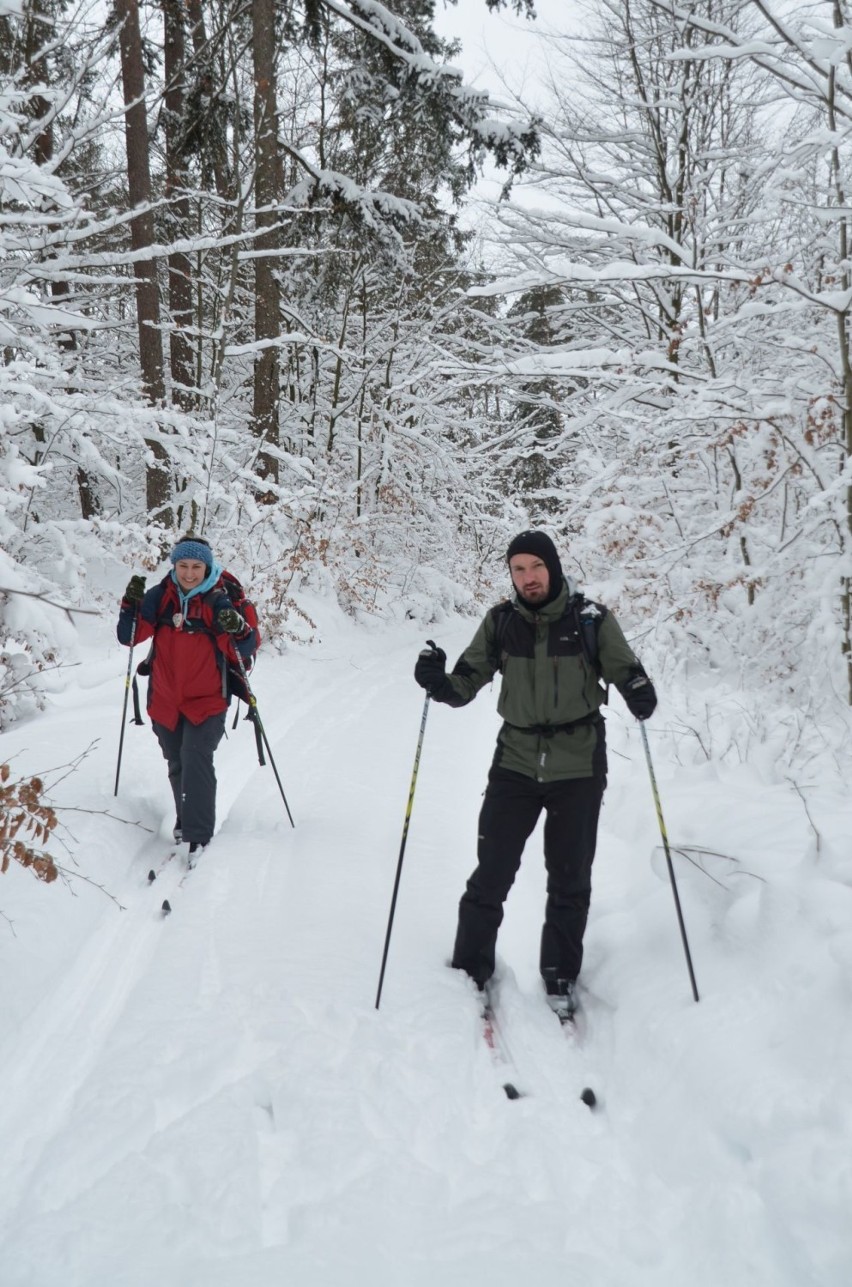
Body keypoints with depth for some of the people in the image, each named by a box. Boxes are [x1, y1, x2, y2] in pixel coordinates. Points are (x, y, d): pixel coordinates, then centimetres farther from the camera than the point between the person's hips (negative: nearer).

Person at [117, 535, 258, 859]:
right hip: (165, 701, 4)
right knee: (177, 765, 17)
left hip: (207, 701, -4)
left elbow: (245, 652, -12)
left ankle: (198, 836, -18)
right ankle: (186, 820, 37)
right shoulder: (160, 596, -2)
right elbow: (129, 637, -3)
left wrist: (239, 630, -32)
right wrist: (131, 604, -18)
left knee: (195, 758, -20)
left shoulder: (219, 602, -11)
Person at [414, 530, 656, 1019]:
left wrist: (639, 693, -23)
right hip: (516, 764, 1)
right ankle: (470, 974, 20)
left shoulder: (592, 619, -7)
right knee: (491, 876, 2)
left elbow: (624, 670, -1)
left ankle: (561, 978, 30)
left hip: (579, 769, -1)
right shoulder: (501, 622, -1)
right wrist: (440, 682, -22)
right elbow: (466, 684, 0)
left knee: (570, 881, 11)